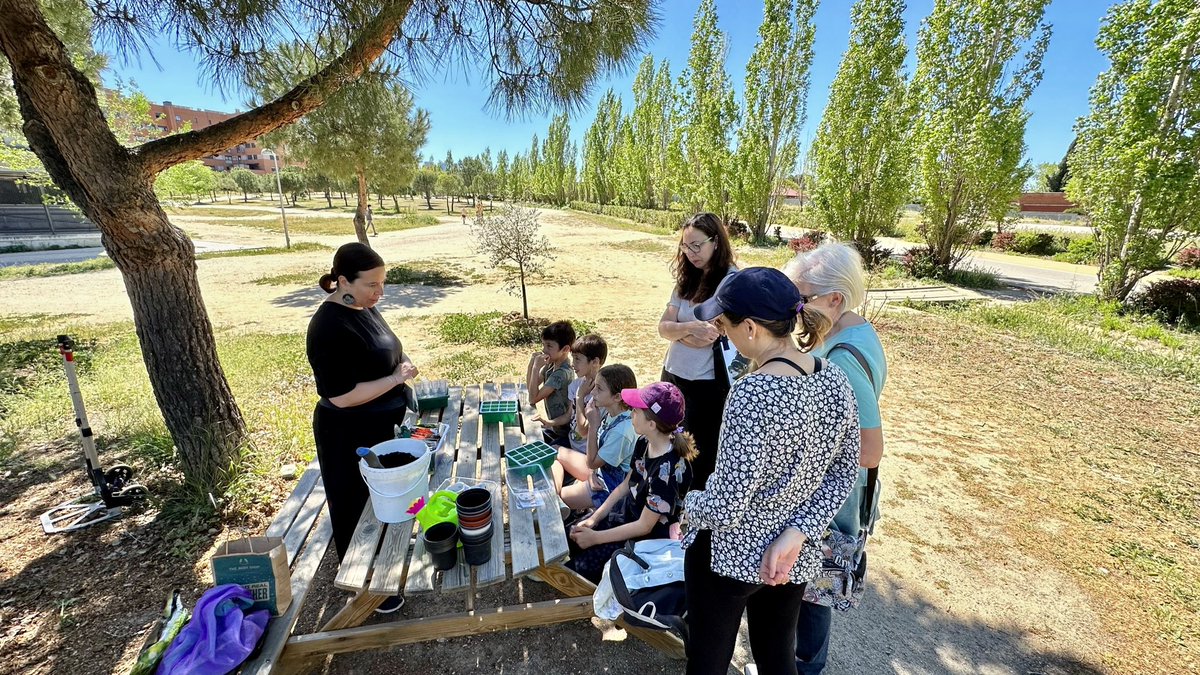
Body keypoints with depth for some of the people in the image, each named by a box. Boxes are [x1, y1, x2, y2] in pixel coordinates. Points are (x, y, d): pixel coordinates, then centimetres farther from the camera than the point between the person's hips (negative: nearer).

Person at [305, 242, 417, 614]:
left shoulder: (365, 306, 1)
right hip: (350, 438, -9)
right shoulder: (330, 328, -27)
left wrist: (401, 360, 1)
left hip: (382, 428, 9)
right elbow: (342, 396, -28)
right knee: (357, 510, 13)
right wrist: (396, 378, -24)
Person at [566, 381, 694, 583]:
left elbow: (645, 526, -24)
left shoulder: (669, 468, -32)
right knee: (571, 535, 3)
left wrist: (595, 538, -17)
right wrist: (593, 519, -2)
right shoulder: (644, 442, -8)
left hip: (650, 535, -7)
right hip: (626, 513, 7)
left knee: (585, 564, -10)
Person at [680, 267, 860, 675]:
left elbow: (726, 506, -26)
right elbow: (844, 473, 0)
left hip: (728, 554, -6)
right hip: (794, 559, 7)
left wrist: (688, 504, -6)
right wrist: (795, 535, -5)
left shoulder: (753, 393, -30)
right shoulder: (836, 381, -7)